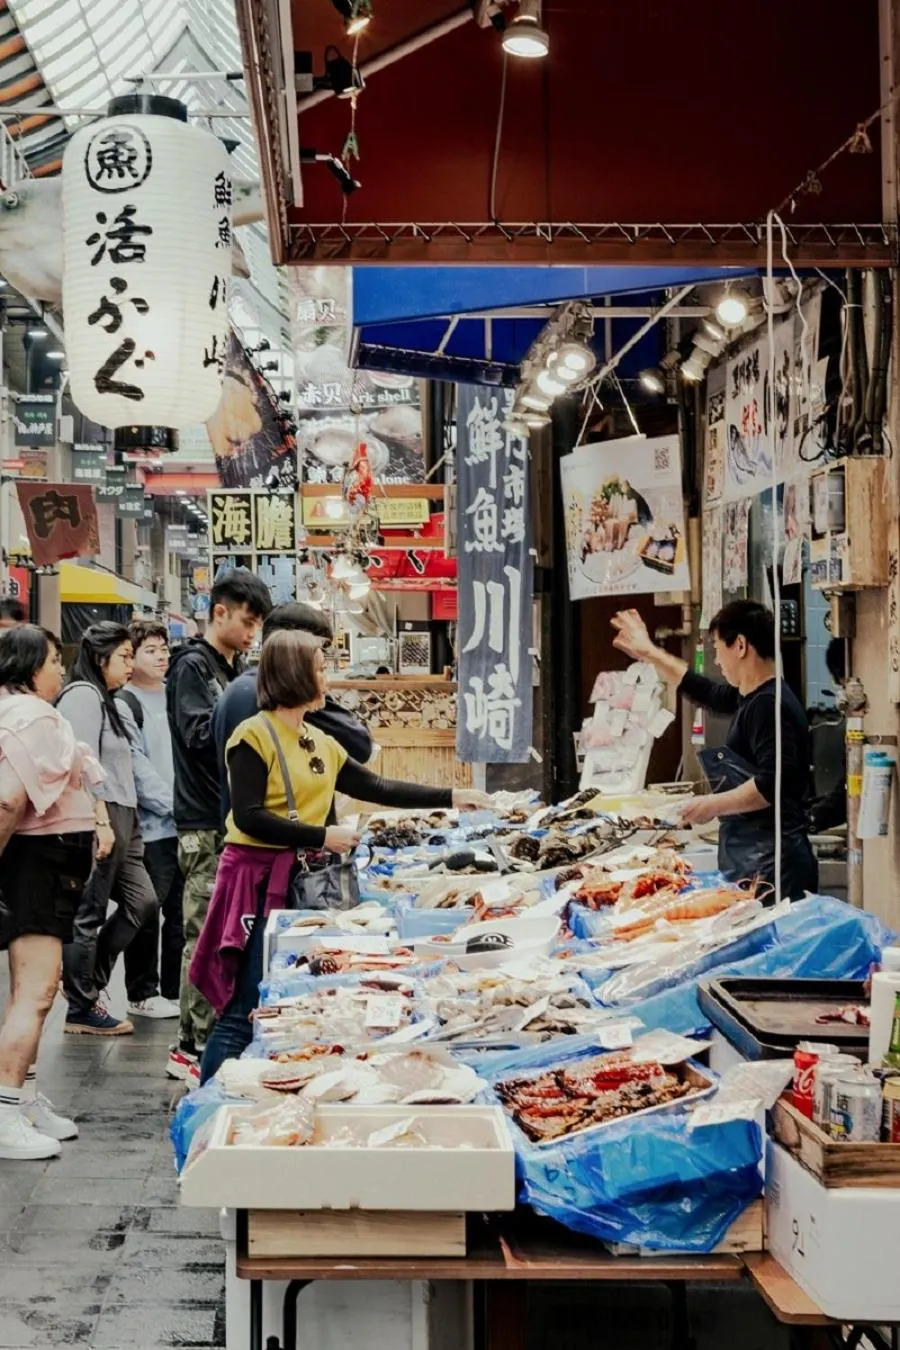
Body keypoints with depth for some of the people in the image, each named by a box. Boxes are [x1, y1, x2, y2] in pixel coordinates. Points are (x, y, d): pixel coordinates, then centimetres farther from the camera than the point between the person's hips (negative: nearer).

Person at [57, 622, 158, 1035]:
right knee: (88, 916, -2)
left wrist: (126, 824, 14)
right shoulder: (83, 696, -11)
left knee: (141, 901, 10)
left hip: (120, 819, 10)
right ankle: (82, 1009, 7)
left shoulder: (108, 701, 19)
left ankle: (85, 980, 20)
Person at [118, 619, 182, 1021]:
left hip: (182, 824, 6)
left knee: (181, 911, 9)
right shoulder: (126, 703, -5)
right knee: (147, 912, 1)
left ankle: (175, 990, 19)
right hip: (149, 826, -6)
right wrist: (173, 804, -15)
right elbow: (136, 766, -12)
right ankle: (142, 994, 11)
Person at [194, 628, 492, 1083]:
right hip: (258, 880, -8)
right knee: (245, 1011, -10)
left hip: (303, 880, 8)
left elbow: (377, 788, 18)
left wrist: (450, 798, 15)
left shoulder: (321, 742, 15)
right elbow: (249, 816, -17)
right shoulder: (254, 735, -9)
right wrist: (322, 836, -16)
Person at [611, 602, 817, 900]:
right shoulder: (750, 697, 15)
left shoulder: (769, 705, -15)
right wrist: (649, 653, 39)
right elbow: (704, 691, 34)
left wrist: (713, 805, -14)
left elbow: (774, 782, -23)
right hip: (748, 855, 9)